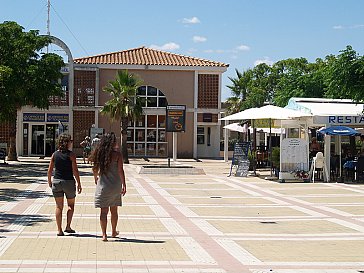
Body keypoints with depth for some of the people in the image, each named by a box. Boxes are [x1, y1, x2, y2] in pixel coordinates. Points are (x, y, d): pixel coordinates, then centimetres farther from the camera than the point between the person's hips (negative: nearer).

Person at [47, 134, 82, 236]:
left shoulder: (55, 154, 2)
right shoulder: (71, 155, -9)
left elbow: (50, 170, 4)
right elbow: (75, 171, -11)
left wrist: (49, 181, 18)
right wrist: (79, 184, -5)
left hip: (56, 181, 3)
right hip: (69, 182, -3)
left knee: (59, 206, 8)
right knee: (71, 205, 16)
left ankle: (59, 230, 6)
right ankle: (68, 227, 11)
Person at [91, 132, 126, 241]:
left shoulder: (100, 153, 0)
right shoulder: (117, 154, -9)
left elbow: (95, 169, 9)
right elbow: (120, 171, -11)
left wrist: (96, 178, 28)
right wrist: (124, 185, -6)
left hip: (102, 185, 1)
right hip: (115, 185, -1)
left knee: (103, 211, 3)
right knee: (114, 210, 15)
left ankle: (104, 234, -4)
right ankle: (113, 232, 30)